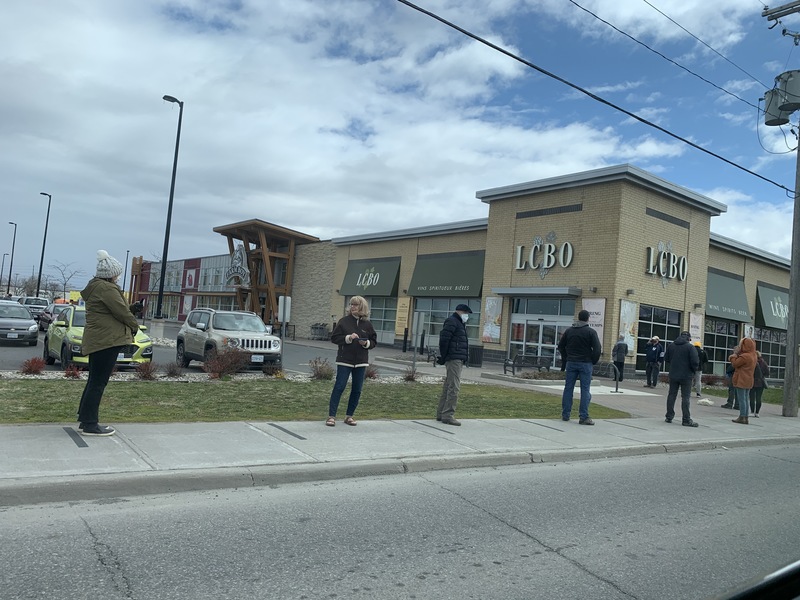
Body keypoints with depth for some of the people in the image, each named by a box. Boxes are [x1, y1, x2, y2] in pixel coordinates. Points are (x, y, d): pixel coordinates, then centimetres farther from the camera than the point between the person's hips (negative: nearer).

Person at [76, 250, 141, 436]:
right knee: (98, 382, -6)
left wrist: (130, 325, 8)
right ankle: (90, 425, -2)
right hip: (107, 339, -11)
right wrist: (135, 325, 2)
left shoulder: (95, 287, 18)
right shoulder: (106, 288, -14)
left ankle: (86, 420, 23)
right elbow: (122, 311, -15)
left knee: (94, 381, 16)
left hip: (96, 339, 11)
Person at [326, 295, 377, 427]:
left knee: (357, 390, 7)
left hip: (361, 362, 3)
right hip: (344, 360, -3)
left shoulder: (367, 324, 5)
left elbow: (374, 341, 11)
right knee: (339, 387, -6)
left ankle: (349, 416, 19)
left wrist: (366, 343, -10)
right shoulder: (344, 321, -1)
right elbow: (334, 338, -3)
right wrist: (348, 338, -17)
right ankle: (331, 416, -1)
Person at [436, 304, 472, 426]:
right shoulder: (451, 322, -9)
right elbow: (443, 339, -17)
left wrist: (443, 357, 15)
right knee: (454, 387, -12)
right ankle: (448, 415, -11)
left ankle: (441, 413, 19)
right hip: (454, 359, -11)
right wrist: (443, 356, -15)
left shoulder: (459, 323, 23)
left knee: (447, 387, 13)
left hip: (458, 360, 11)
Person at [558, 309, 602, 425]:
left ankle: (565, 415, 12)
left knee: (568, 388, 8)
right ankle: (583, 417, -3)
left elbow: (561, 347, 12)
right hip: (585, 363, -4)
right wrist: (593, 361, 1)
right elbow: (597, 349, -11)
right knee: (585, 390, -1)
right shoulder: (591, 332, -7)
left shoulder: (569, 331, 7)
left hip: (571, 363, 4)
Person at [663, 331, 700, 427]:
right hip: (686, 376, -4)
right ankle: (686, 420, -1)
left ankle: (669, 417, 16)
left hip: (673, 375, 4)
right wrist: (695, 370, 3)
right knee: (686, 397, 0)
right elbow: (695, 362, -17)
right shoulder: (690, 347, -11)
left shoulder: (671, 346, 4)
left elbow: (666, 359, 9)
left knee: (671, 395, 12)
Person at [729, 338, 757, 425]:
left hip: (741, 381, -9)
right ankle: (745, 417, 14)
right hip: (749, 381, 9)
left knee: (741, 399, -4)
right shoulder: (754, 356, 11)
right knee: (746, 399, 12)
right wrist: (736, 356, 4)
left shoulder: (744, 356, -20)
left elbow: (735, 364, -12)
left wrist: (734, 356, 4)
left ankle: (742, 417, -3)